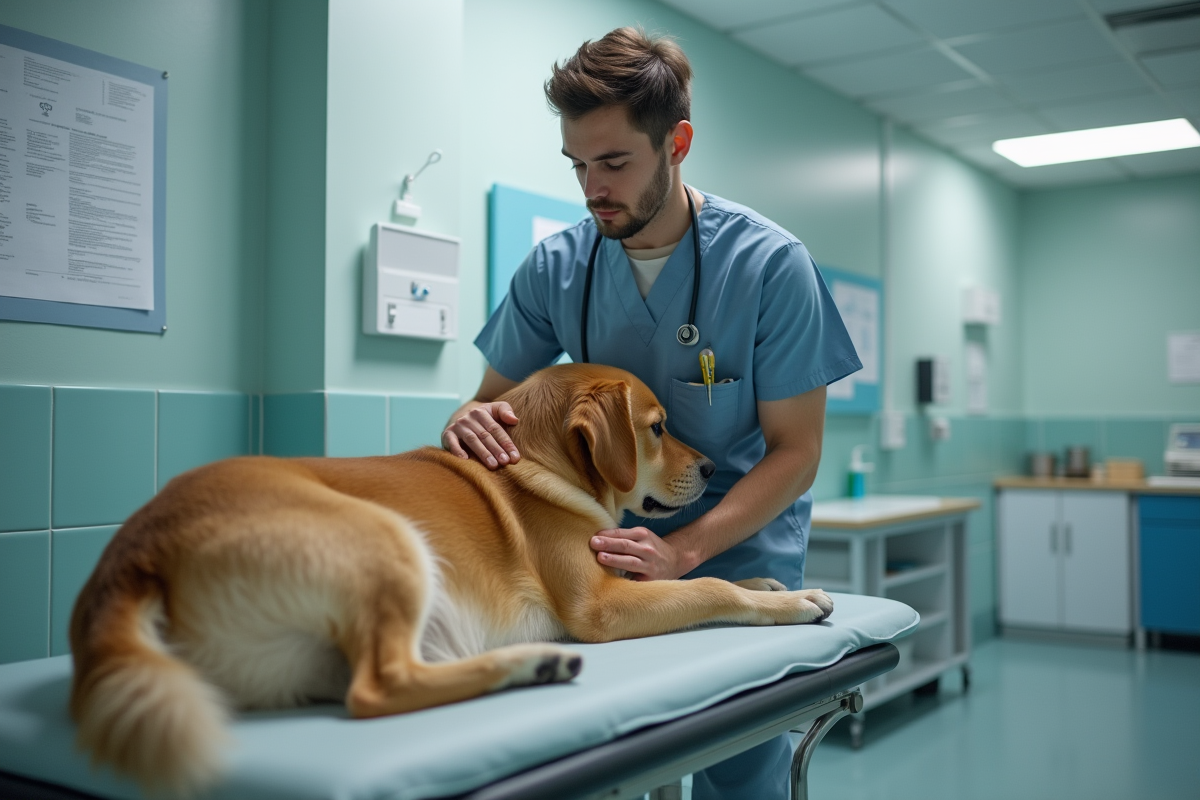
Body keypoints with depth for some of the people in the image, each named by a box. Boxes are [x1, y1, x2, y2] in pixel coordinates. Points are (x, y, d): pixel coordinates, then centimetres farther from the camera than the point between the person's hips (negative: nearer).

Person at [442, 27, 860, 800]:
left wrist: (682, 552, -25)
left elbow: (795, 451, -12)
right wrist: (471, 420, -21)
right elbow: (496, 398, 5)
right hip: (614, 543, 2)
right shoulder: (556, 267, -6)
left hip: (739, 551, -2)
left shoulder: (770, 263, -14)